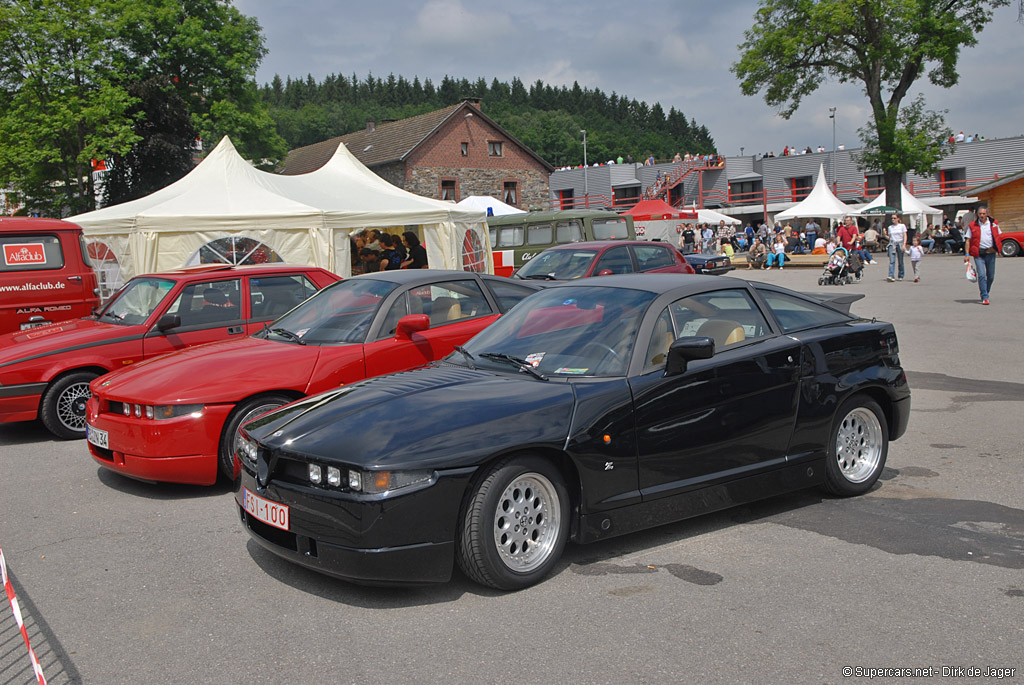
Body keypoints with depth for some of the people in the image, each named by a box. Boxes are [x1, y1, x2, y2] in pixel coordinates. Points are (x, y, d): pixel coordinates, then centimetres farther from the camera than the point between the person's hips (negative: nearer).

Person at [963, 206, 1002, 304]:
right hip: (978, 254, -2)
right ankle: (985, 297, -12)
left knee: (991, 276, 8)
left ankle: (986, 292, 30)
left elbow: (999, 236, 16)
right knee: (981, 275, -13)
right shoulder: (972, 225, 2)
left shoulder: (994, 223, 7)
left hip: (990, 253, 2)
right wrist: (967, 254, -5)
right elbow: (968, 240, 2)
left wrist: (997, 248, 5)